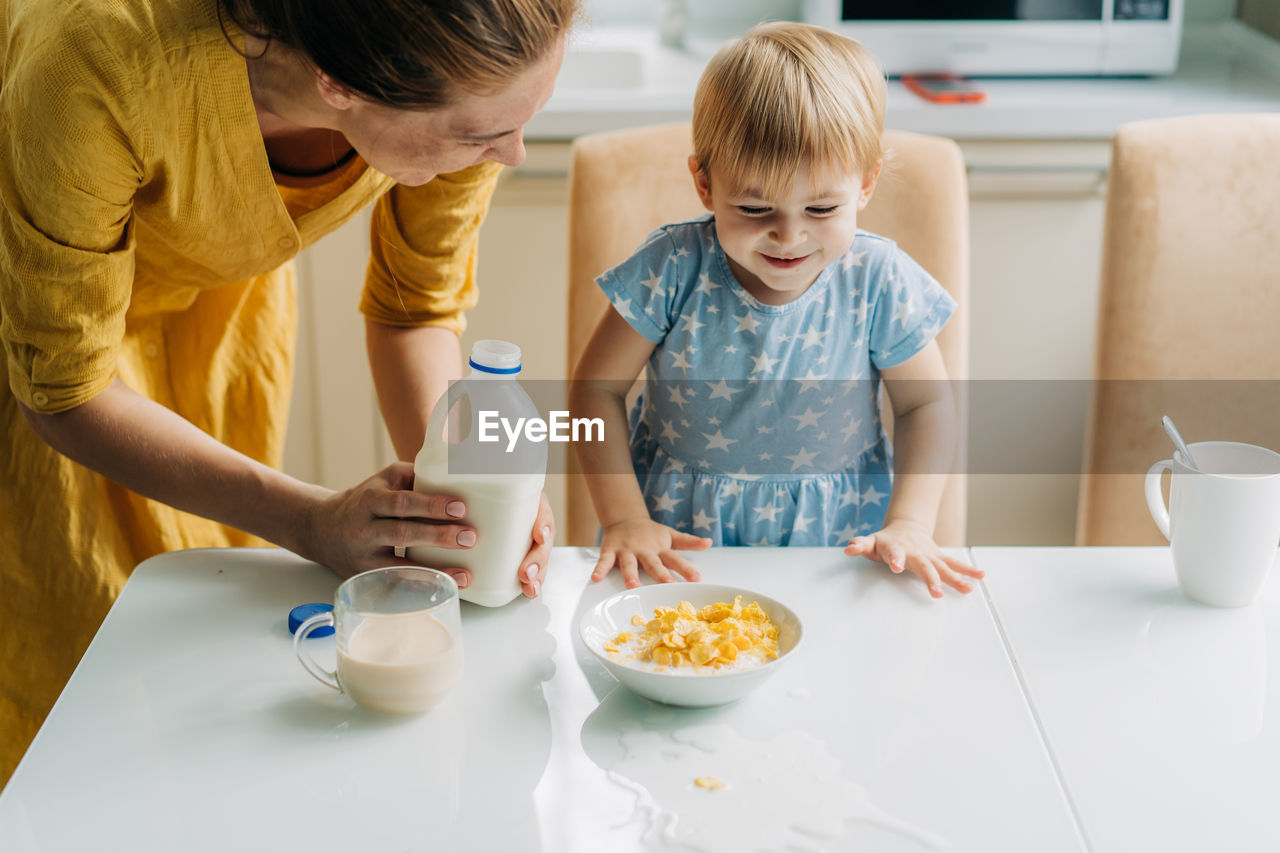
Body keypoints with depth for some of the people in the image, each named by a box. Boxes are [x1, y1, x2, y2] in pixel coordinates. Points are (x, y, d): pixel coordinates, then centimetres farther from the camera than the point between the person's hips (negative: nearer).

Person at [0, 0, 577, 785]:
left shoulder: (466, 72, -31)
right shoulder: (104, 64, -44)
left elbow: (417, 310, -12)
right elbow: (65, 391, -29)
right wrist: (312, 522, -37)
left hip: (224, 283, 4)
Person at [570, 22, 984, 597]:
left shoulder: (877, 282, -11)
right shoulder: (675, 269, -14)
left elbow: (926, 404, 2)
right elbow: (597, 387, -5)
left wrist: (910, 524, -10)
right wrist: (624, 518, -13)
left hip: (835, 531, 1)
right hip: (680, 531, -1)